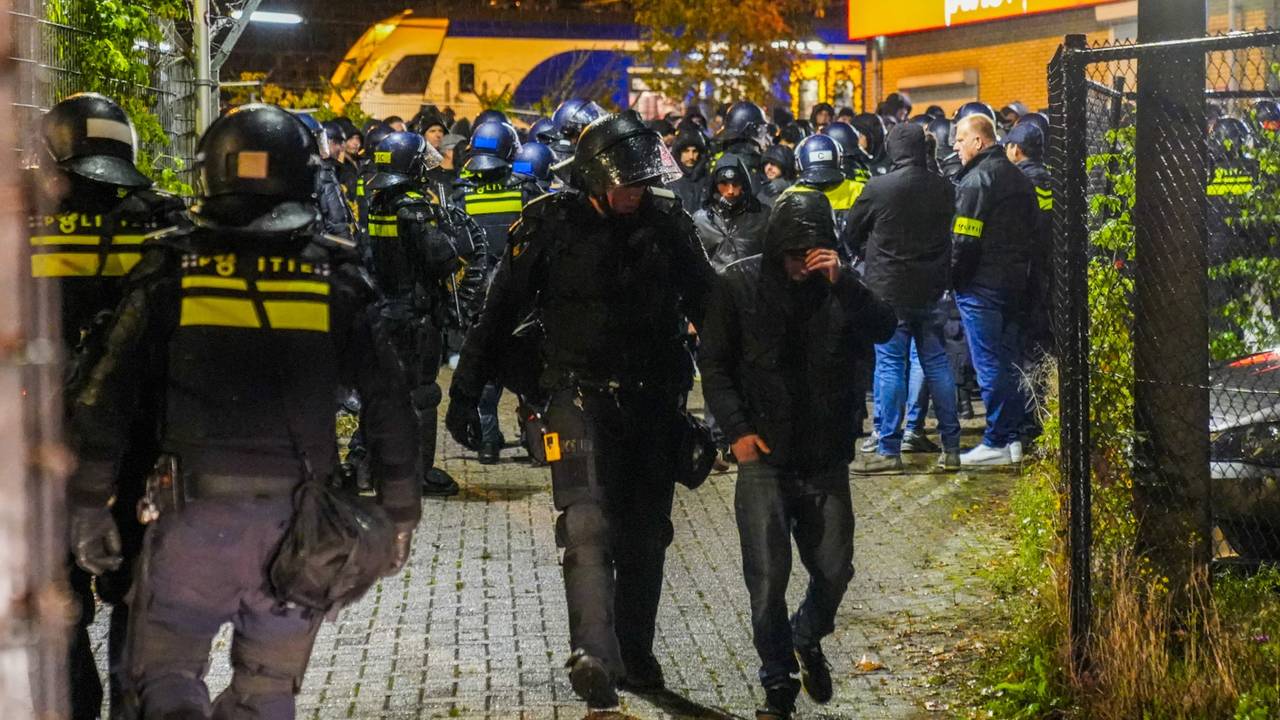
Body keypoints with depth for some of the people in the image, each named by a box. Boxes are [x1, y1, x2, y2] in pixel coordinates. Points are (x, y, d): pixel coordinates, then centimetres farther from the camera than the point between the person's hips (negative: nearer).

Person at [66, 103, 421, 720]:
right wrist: (398, 509, 11)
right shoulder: (335, 275, 1)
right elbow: (386, 399, 1)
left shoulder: (172, 269, -2)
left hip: (197, 513, -2)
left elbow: (110, 392, -5)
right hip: (298, 518, 2)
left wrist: (89, 503, 3)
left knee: (164, 670, 8)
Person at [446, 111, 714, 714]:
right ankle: (593, 657, -28)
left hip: (655, 399, 4)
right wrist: (465, 391, -1)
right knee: (588, 523, -18)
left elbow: (707, 304, 11)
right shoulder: (550, 225, -6)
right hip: (581, 396, -4)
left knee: (645, 533, 11)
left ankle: (634, 653, 24)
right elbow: (499, 313, -1)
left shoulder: (668, 223, 3)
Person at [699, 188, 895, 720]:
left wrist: (842, 282, -23)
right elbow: (714, 363, 2)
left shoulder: (839, 285, 4)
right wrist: (737, 429, -8)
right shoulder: (740, 284, -2)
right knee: (767, 576, -5)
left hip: (826, 457, 2)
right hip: (764, 456, -2)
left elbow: (884, 330, -11)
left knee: (834, 570, 7)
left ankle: (808, 638, 38)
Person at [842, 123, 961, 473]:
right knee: (937, 362, 11)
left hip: (888, 289, -4)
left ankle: (888, 450, 0)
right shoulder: (944, 189, 1)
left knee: (890, 365, -1)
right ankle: (951, 447, 15)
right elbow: (948, 233, 12)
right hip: (931, 288, 4)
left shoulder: (878, 189, -11)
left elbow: (850, 236, 1)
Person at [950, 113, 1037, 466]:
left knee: (989, 365, -5)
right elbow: (1031, 230, 17)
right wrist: (1018, 269, 19)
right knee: (1008, 362, 13)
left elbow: (964, 238, -18)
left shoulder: (976, 179, -15)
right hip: (1015, 281, 9)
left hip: (981, 284, -9)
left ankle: (996, 443, -2)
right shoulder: (1018, 177, 13)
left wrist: (953, 277, -8)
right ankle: (1013, 436, 17)